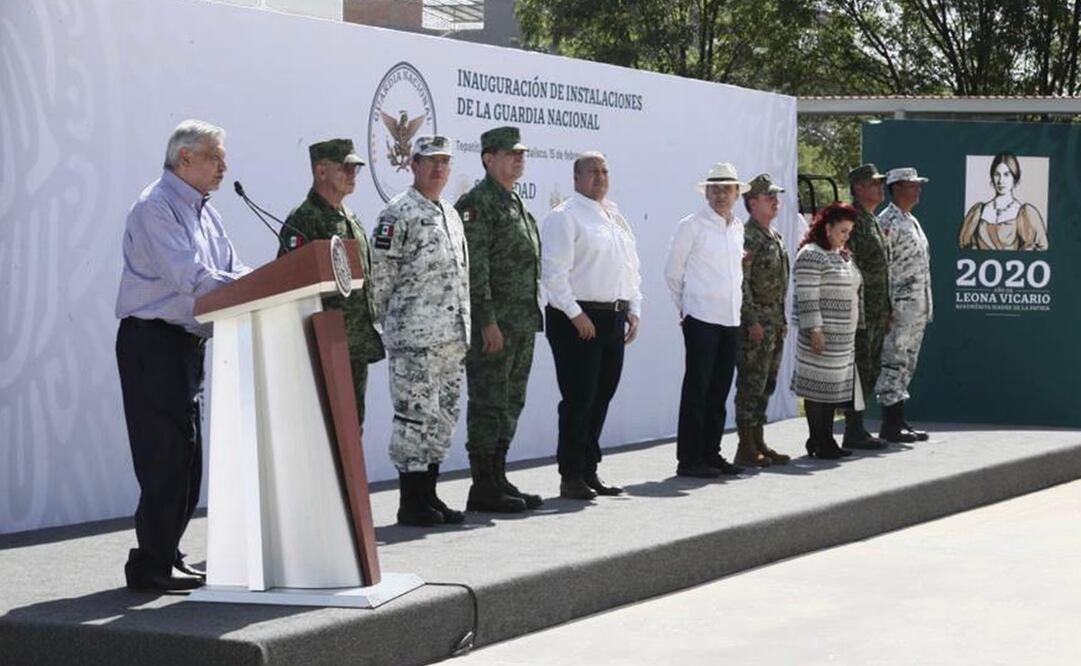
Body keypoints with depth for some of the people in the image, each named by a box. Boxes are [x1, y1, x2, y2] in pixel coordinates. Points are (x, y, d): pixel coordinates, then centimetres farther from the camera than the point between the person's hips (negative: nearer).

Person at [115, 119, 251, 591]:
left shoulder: (203, 211, 17)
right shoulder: (157, 207, -13)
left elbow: (231, 270, 14)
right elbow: (190, 278, -24)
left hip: (187, 343, 10)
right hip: (153, 342, -10)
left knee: (187, 456, 12)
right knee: (165, 455, -10)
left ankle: (166, 555, 20)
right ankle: (151, 565, -5)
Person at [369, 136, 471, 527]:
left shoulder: (451, 214, 19)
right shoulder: (399, 213, -7)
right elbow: (380, 273, -8)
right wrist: (388, 321, -4)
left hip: (453, 337, 8)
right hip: (413, 337, -8)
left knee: (443, 417, 10)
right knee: (414, 416, -7)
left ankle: (429, 496, 18)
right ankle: (411, 503, -2)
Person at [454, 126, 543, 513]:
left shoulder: (516, 205, 19)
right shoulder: (477, 203, -10)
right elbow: (474, 268, -17)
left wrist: (530, 319, 19)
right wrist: (487, 321, -21)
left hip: (522, 325, 9)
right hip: (493, 325, -9)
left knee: (510, 405, 12)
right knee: (488, 404, -5)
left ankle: (497, 479, 19)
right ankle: (483, 488, -1)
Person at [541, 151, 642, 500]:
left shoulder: (616, 218, 18)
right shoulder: (564, 217, -7)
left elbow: (632, 267, 22)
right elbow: (554, 271, -14)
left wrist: (633, 311, 12)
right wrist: (575, 314, -17)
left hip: (614, 318, 8)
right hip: (578, 319, -8)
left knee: (601, 397, 10)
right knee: (578, 399, -6)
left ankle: (589, 471, 18)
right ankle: (571, 477, -1)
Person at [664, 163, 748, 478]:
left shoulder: (738, 228, 13)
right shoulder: (692, 226, -6)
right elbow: (672, 271, -1)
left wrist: (735, 303, 15)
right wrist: (686, 305, 4)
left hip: (731, 319, 6)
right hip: (701, 318, -6)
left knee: (719, 390, 10)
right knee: (696, 389, -4)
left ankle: (711, 453, 18)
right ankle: (689, 459, -1)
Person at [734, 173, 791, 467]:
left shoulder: (775, 236, 17)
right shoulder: (747, 237, -12)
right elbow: (741, 283, -17)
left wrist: (782, 321, 19)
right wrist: (753, 321, -20)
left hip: (774, 323, 9)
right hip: (755, 323, -9)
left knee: (766, 385, 12)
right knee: (751, 385, -6)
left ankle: (758, 443, 18)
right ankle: (746, 448, -3)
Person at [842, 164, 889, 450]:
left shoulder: (873, 222, 19)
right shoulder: (853, 219, -13)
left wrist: (885, 310, 21)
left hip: (877, 312, 10)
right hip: (861, 309, -10)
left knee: (871, 370, 12)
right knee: (859, 369, -6)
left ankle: (857, 428, 18)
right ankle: (854, 431, -2)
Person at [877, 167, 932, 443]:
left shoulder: (911, 221, 19)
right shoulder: (887, 222, -12)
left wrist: (927, 306, 20)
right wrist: (887, 308, -20)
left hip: (918, 308, 10)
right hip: (900, 306, -10)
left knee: (906, 366, 11)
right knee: (894, 364, -7)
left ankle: (899, 421, 16)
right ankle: (890, 426, -4)